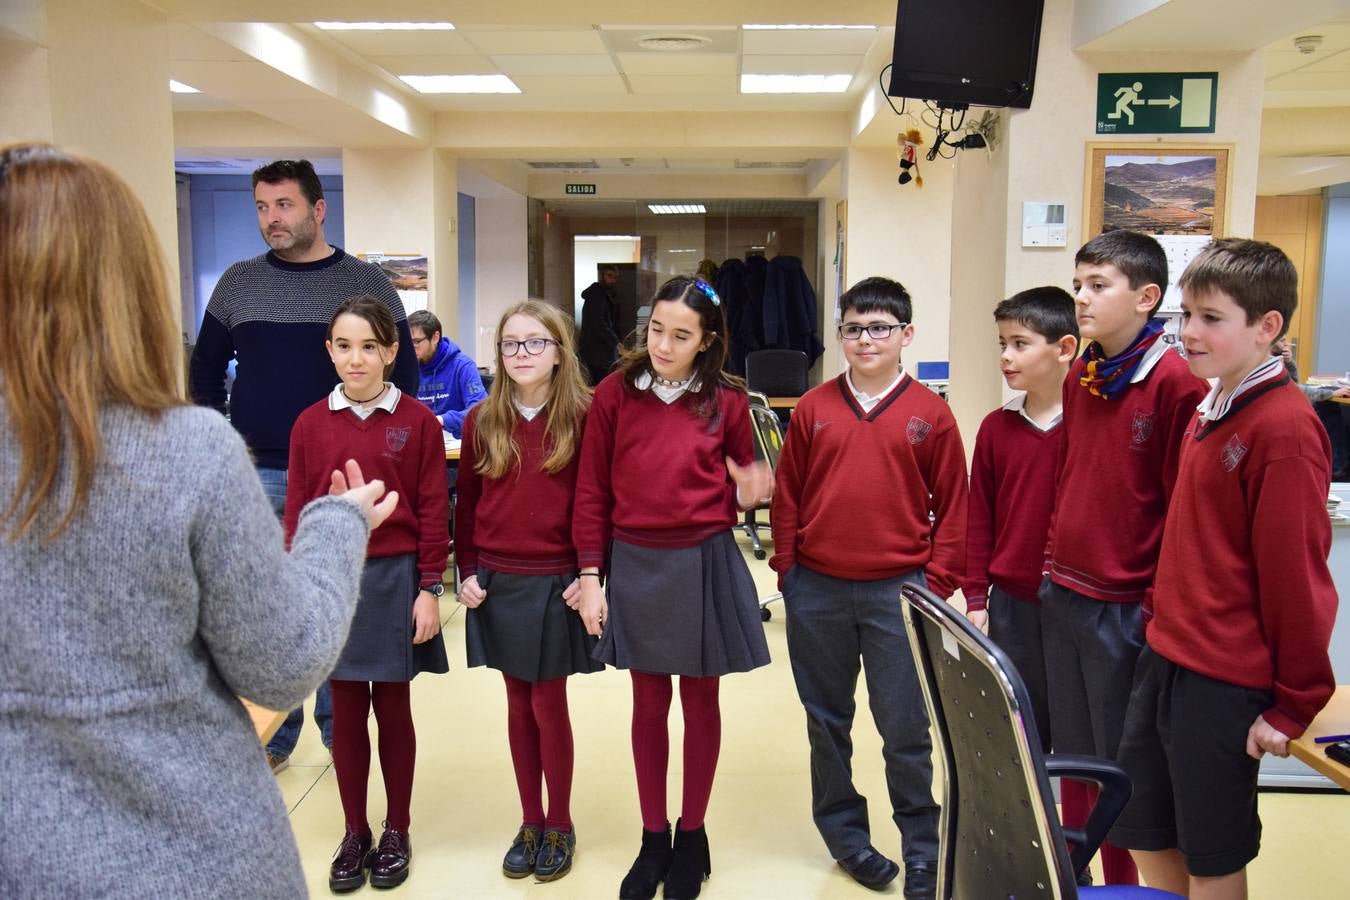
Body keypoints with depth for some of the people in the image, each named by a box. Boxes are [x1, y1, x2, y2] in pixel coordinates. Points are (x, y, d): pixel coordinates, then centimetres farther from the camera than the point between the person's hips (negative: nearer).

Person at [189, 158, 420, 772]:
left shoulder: (366, 282, 0)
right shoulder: (239, 282, 7)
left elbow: (404, 373, 5)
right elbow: (205, 370, 15)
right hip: (258, 475, 2)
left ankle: (341, 732, 23)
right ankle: (273, 737, 24)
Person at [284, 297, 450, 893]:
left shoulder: (417, 421, -5)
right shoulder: (310, 424, 1)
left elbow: (433, 511, -4)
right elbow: (296, 515, 3)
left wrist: (429, 588, -6)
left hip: (396, 579, -2)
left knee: (393, 708, 10)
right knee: (346, 712, 11)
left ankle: (397, 832, 27)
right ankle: (355, 832, 28)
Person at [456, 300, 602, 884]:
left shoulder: (582, 418, -6)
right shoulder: (482, 421, 3)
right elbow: (468, 503, 7)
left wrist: (588, 573, -8)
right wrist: (467, 572, 3)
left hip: (556, 584, -3)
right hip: (497, 583, 3)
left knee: (549, 705, 5)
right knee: (519, 704, 13)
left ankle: (560, 826, 24)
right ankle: (531, 824, 28)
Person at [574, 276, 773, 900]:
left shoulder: (727, 400, -3)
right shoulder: (615, 393, -4)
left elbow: (737, 489, 8)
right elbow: (592, 491, -2)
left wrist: (748, 494, -16)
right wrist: (591, 577, -4)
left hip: (704, 566, 0)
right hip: (635, 566, 1)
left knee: (700, 700, 12)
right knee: (649, 702, 13)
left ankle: (692, 835, 31)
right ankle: (653, 838, 30)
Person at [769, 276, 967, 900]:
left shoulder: (930, 414, -1)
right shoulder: (813, 408, 2)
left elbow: (952, 506, 2)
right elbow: (787, 497, 5)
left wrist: (938, 584, -3)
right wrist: (787, 573, 2)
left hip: (898, 591, -2)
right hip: (817, 591, 2)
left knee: (905, 728, 5)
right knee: (826, 720, 14)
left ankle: (921, 848, 24)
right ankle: (845, 833, 33)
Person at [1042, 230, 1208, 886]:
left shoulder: (1175, 383, -14)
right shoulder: (1079, 378, 8)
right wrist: (1054, 562, 13)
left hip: (1126, 606, -7)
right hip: (1062, 596, 7)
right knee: (1072, 754, 19)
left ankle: (1123, 879, 27)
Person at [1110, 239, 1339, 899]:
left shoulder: (1284, 428, -18)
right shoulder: (1209, 406, 8)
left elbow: (1296, 574, -17)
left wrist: (1292, 706, -12)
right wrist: (1167, 612, 15)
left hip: (1226, 682, -8)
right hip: (1164, 659, 8)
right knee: (1146, 837, 18)